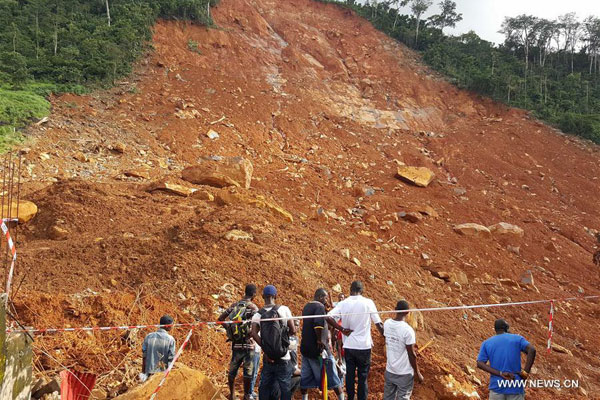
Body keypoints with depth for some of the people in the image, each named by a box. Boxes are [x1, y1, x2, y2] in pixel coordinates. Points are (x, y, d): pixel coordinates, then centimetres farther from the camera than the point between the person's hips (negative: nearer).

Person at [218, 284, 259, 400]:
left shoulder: (234, 305, 4)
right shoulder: (253, 307, -12)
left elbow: (220, 318, 5)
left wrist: (229, 329, 13)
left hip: (235, 344, 5)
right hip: (248, 344, -5)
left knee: (232, 370, 16)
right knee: (248, 371, 7)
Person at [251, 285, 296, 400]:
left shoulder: (258, 314, 0)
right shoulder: (284, 309, -6)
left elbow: (254, 334, -14)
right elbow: (293, 330, -6)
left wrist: (265, 350, -11)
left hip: (267, 358, 3)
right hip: (283, 357, -3)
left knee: (264, 386, 15)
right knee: (285, 387, 6)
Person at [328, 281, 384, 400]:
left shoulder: (343, 303, -1)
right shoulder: (368, 302, -6)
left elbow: (328, 316, -14)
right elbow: (378, 324, -4)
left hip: (348, 346, 2)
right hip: (364, 346, -2)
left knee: (349, 376, 13)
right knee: (363, 377, 7)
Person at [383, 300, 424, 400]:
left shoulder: (386, 324, -5)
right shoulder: (408, 330, -23)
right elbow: (411, 355, -17)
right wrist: (417, 373, -4)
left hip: (389, 371, 5)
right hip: (404, 373, -5)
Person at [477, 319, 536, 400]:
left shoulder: (486, 343, 8)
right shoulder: (517, 338, 5)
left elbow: (480, 364, -5)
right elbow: (532, 350, -13)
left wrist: (501, 374, -11)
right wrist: (525, 372, -11)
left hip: (497, 387, 1)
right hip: (515, 387, -1)